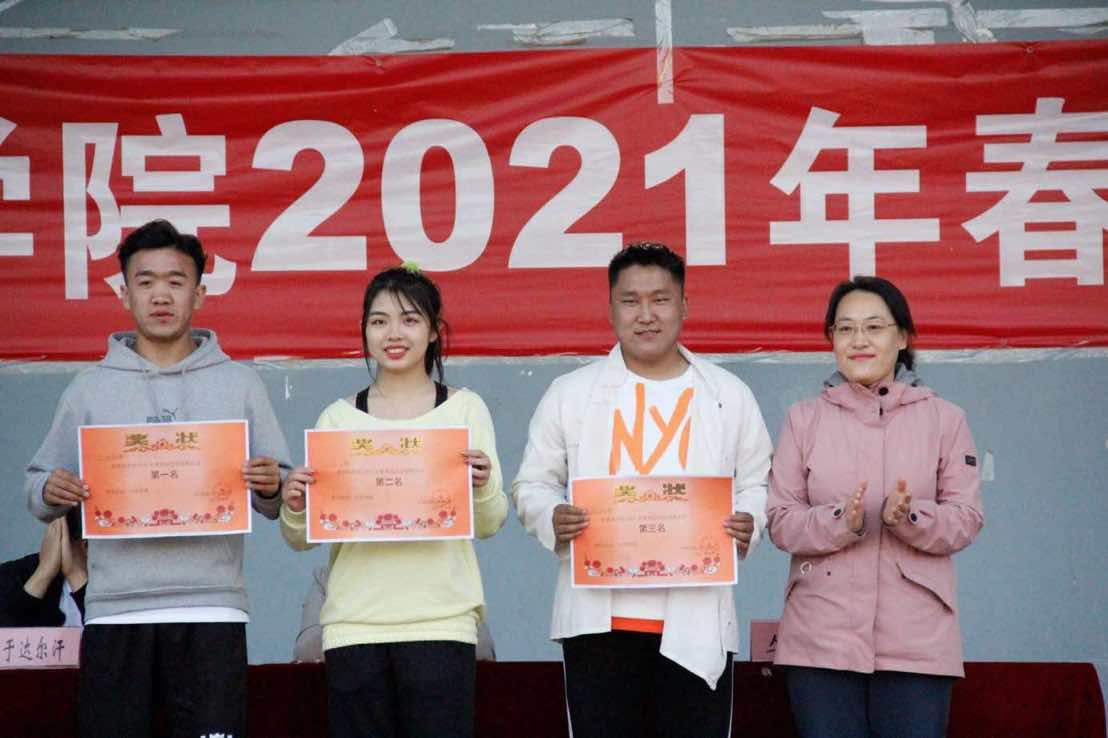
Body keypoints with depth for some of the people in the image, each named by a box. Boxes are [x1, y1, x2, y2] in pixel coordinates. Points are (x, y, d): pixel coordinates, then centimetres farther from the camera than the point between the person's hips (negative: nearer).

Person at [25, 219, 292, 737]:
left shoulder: (240, 386, 11)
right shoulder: (89, 390, 12)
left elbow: (274, 501, 10)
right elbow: (40, 487, 13)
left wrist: (270, 489, -12)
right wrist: (50, 493, -10)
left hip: (212, 611, -1)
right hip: (115, 613, 1)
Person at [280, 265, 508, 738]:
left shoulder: (464, 409, 7)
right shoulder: (339, 417, 9)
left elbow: (488, 526, 5)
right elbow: (301, 540, 9)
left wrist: (483, 487, -16)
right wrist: (294, 508, -13)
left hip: (441, 621, -1)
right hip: (354, 623, 1)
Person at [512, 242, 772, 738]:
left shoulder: (729, 395, 10)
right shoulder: (570, 393, 8)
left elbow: (757, 483, 13)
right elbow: (533, 483, 10)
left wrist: (749, 522, -9)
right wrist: (552, 518, -12)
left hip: (697, 619, 0)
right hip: (600, 616, 0)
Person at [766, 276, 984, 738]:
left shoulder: (944, 419, 6)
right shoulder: (804, 419, 8)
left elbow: (965, 520, 2)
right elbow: (781, 522, 3)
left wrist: (910, 519, -18)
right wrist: (840, 522, -16)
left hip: (918, 640, 0)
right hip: (821, 639, 1)